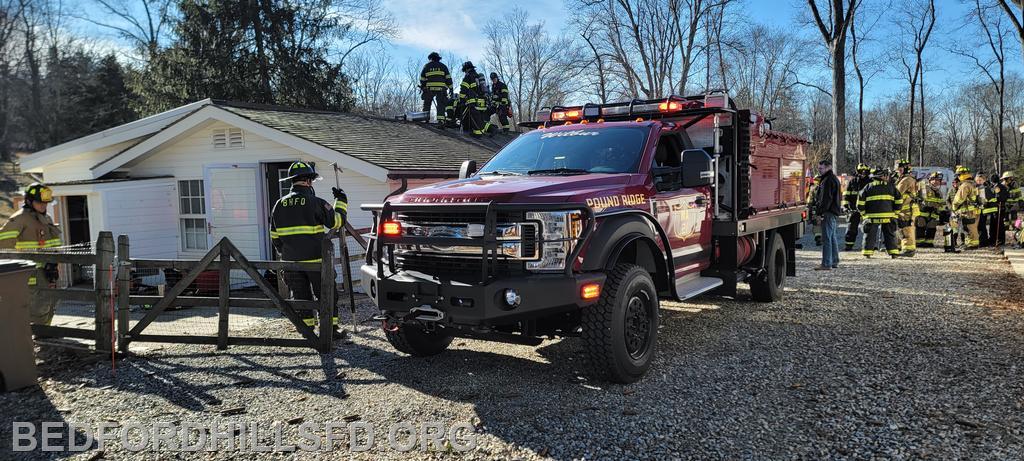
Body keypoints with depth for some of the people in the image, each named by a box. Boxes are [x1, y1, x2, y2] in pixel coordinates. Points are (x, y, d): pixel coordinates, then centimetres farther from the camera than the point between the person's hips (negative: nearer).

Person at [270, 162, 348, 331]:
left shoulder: (279, 205, 5)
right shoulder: (315, 202, -11)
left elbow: (274, 236, 10)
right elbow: (336, 221, -3)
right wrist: (341, 201, 11)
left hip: (291, 262, 4)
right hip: (315, 260, -4)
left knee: (301, 296, 12)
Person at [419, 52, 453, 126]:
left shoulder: (427, 66, 13)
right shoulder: (443, 66, 13)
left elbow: (422, 79, 14)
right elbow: (448, 78, 7)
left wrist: (422, 87, 26)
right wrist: (450, 88, 10)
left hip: (429, 88, 0)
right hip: (441, 89, 0)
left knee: (427, 104, 10)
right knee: (441, 105, 0)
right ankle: (441, 121, -12)